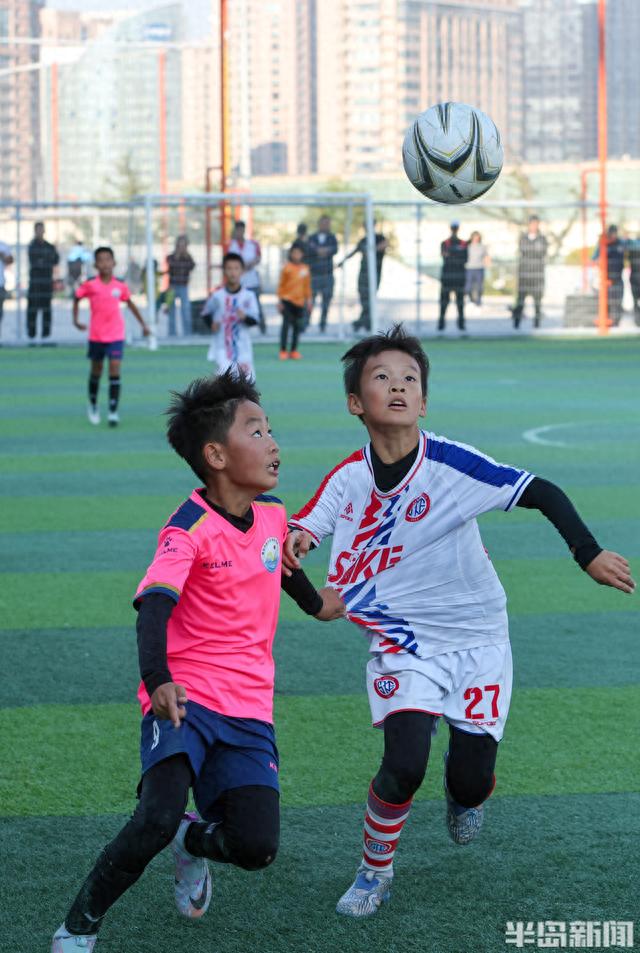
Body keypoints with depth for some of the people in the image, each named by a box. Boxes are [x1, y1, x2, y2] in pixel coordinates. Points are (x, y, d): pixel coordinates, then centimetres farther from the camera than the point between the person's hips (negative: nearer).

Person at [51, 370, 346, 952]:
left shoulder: (272, 512, 7)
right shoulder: (190, 528, -14)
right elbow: (153, 606, -27)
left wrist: (315, 603, 48)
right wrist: (157, 680, -44)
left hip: (249, 708, 5)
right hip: (184, 698, -5)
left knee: (256, 848, -10)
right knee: (157, 819, -27)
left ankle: (193, 842, 27)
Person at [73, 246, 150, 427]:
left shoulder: (120, 285, -3)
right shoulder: (90, 285, -7)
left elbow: (130, 303, 12)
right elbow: (77, 298, 8)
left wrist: (143, 324, 15)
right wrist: (76, 319, -4)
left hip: (116, 336, 0)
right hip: (96, 335, 0)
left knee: (115, 370, -10)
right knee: (96, 371, 14)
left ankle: (113, 412, -8)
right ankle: (93, 405, 36)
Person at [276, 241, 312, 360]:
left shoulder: (305, 269, 5)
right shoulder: (287, 268, -7)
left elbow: (307, 285, 13)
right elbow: (281, 285, -3)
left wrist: (308, 299, 12)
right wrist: (280, 300, -5)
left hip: (299, 301, 4)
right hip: (287, 300, -4)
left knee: (297, 325, 7)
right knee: (286, 324, -7)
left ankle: (294, 350, 16)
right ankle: (283, 350, -2)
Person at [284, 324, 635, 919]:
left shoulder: (451, 463, -16)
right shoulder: (348, 479, -8)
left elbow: (542, 493, -13)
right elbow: (301, 529, -4)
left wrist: (589, 554, -23)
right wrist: (294, 539, -28)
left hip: (477, 641, -1)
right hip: (404, 647, 1)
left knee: (472, 781, -2)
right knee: (403, 767, -19)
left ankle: (463, 794, 38)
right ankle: (375, 870, 8)